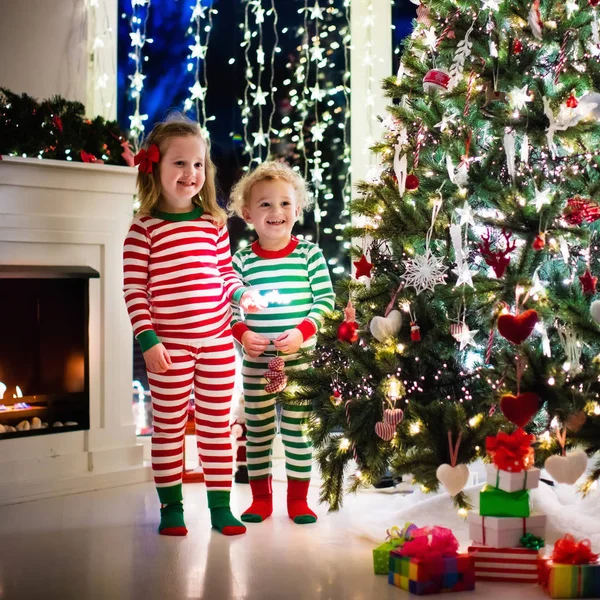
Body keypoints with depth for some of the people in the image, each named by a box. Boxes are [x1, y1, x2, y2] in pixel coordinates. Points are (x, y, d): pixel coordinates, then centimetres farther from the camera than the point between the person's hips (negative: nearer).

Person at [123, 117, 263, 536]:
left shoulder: (214, 223, 5)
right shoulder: (144, 228, -8)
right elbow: (134, 289, -9)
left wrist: (241, 294, -4)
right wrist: (147, 339, -14)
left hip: (217, 341, 4)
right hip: (169, 346, -4)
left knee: (218, 426, 11)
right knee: (169, 427, 8)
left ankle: (220, 505, 23)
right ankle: (171, 506, 23)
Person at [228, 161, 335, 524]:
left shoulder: (309, 254, -2)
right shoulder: (243, 260, 0)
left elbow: (325, 299, -3)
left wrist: (303, 331, -15)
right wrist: (242, 334, -14)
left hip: (300, 359, -1)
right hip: (256, 362, 1)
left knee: (298, 428, 7)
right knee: (258, 429, 10)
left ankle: (298, 499, 21)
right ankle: (261, 498, 25)